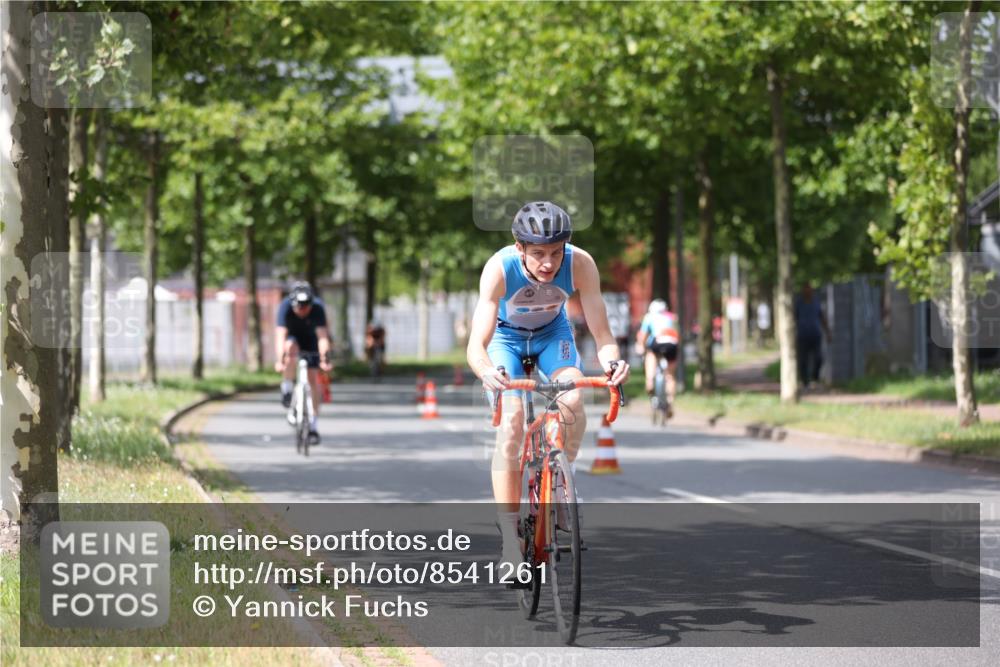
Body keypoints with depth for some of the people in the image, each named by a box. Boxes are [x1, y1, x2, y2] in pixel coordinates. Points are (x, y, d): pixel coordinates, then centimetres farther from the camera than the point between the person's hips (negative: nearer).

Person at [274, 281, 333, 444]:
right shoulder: (285, 307, -33)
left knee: (313, 378, -9)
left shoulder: (318, 308, -32)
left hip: (310, 339, 1)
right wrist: (279, 360, -52)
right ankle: (287, 391, -21)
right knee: (291, 347, -36)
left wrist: (324, 360, -52)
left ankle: (314, 424, -1)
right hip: (292, 337, -1)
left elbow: (322, 336, -39)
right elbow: (280, 335, -40)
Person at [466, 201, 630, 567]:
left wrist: (612, 361, -54)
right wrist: (487, 372, -64)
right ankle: (510, 540, -15)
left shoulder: (580, 264, -32)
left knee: (573, 402, -27)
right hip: (506, 337, -2)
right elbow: (476, 346, -42)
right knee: (511, 425, -20)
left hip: (552, 333, 2)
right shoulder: (499, 268, -37)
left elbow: (601, 334, -31)